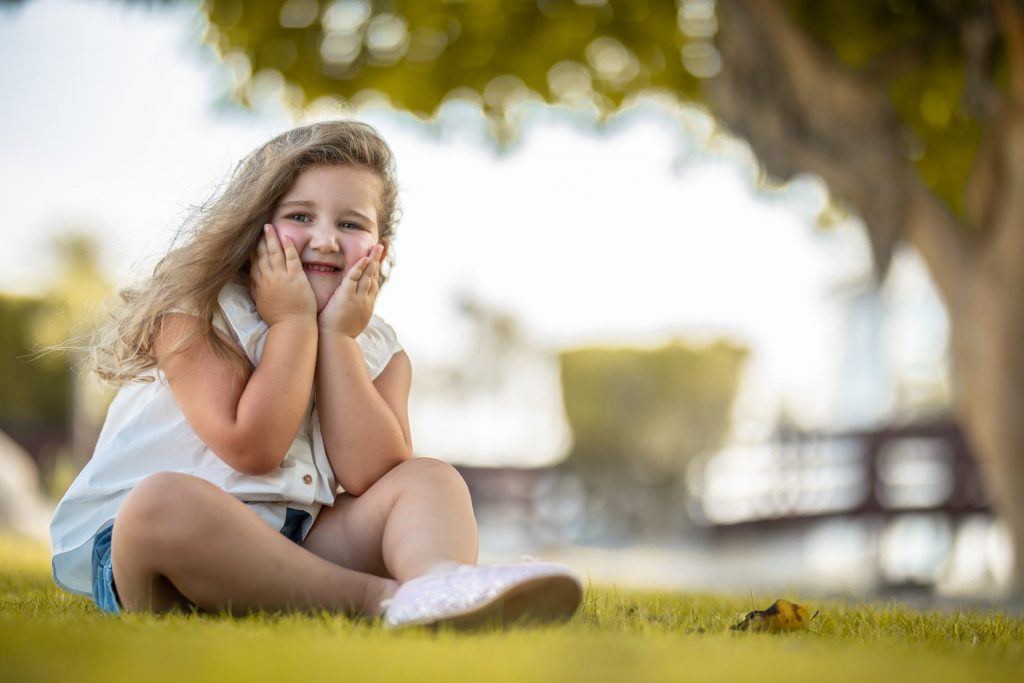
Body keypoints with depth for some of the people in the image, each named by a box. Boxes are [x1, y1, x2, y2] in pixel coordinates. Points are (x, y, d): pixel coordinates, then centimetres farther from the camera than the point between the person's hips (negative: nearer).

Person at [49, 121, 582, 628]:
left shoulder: (377, 351, 8)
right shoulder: (193, 315, -6)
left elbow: (369, 475, -10)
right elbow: (251, 448, -18)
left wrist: (337, 336, -10)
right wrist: (294, 322, -12)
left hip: (297, 539, 5)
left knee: (430, 479, -12)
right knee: (165, 497, -38)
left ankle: (437, 583, -49)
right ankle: (376, 598, -34)